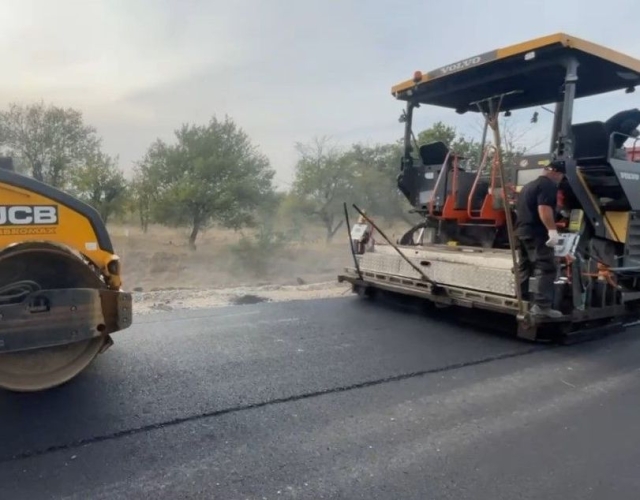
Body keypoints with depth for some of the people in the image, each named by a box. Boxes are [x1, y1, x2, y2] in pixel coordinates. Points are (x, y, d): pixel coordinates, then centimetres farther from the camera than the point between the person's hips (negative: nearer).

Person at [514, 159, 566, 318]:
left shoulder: (529, 185, 22)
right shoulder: (548, 185, -7)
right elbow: (544, 209, -22)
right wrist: (552, 230, -28)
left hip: (522, 231, 10)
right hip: (537, 233, -10)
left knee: (524, 268, 15)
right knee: (546, 269, -11)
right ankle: (542, 305, -17)